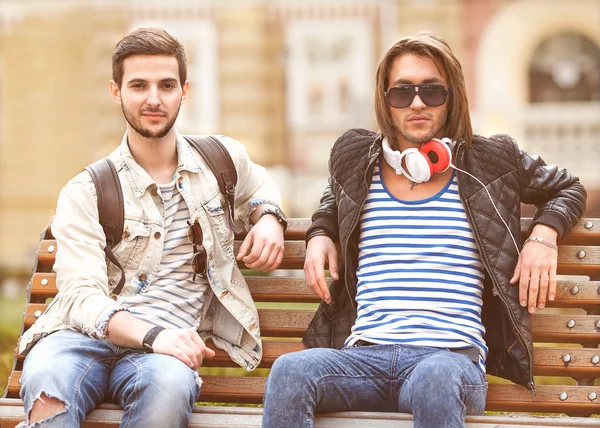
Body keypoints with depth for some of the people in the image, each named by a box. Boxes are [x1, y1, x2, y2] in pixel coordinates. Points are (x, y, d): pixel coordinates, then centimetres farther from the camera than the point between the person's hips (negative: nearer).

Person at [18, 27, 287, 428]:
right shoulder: (86, 192, 6)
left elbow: (260, 185, 42)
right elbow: (82, 296, -6)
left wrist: (269, 218, 16)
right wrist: (152, 334, -25)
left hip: (167, 348, 2)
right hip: (86, 335, -1)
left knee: (169, 382, -39)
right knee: (46, 382, -39)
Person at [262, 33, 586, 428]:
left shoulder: (492, 162, 12)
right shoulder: (356, 158, 18)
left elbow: (567, 189, 28)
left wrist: (544, 233, 8)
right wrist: (320, 233, 21)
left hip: (453, 356, -2)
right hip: (364, 355, 2)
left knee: (434, 381, -42)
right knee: (288, 373, -33)